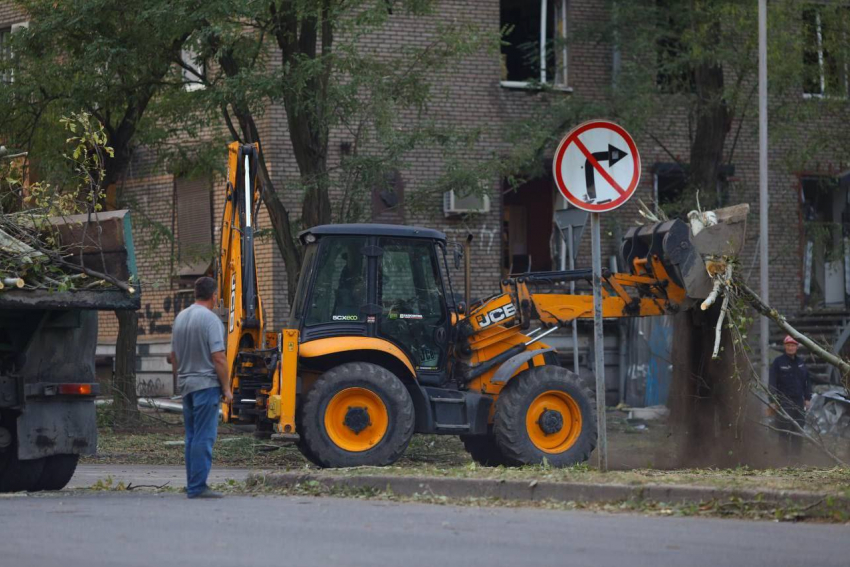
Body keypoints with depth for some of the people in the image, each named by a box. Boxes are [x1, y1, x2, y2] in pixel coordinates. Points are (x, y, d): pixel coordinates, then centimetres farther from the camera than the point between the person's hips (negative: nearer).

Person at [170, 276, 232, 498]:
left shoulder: (181, 317, 11)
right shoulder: (210, 319, -13)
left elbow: (173, 356, 18)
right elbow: (218, 358, -17)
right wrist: (226, 388, -10)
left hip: (186, 386, 8)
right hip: (206, 384, -8)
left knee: (192, 437, 13)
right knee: (204, 437, -7)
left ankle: (192, 484, 16)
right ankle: (197, 487, -10)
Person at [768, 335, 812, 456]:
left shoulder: (801, 362, 11)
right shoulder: (778, 362, -5)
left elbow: (807, 381, 17)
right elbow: (772, 382, -7)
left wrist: (807, 398, 11)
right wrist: (773, 400, -11)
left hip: (799, 401, 5)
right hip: (784, 401, -5)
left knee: (798, 432, 8)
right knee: (785, 432, -8)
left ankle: (797, 454, 15)